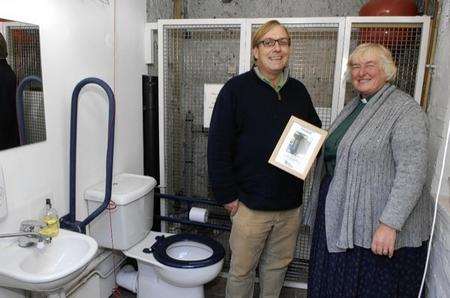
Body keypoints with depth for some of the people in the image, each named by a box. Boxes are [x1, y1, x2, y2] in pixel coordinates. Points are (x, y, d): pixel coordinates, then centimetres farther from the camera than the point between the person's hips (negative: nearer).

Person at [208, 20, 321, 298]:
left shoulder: (299, 91, 6)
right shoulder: (236, 88, -9)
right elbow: (218, 147, -10)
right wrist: (227, 195, -11)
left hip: (291, 203, 5)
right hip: (251, 203, -4)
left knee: (278, 265, 21)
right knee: (242, 270, 13)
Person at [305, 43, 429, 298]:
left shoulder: (406, 110, -14)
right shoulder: (354, 107, 12)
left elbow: (412, 172, -21)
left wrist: (390, 224, -25)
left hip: (376, 228, -7)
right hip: (338, 216, 8)